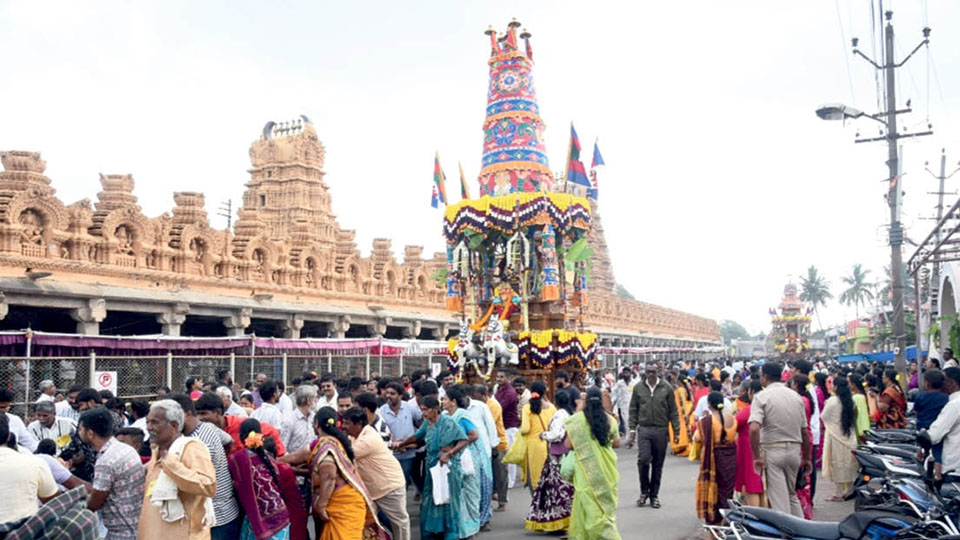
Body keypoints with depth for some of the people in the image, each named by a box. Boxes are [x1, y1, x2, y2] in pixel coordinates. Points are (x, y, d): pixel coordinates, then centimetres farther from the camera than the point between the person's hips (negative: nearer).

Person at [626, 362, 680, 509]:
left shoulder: (666, 388, 1)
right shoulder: (638, 387, 4)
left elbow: (673, 411, 3)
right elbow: (633, 410, 8)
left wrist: (676, 431, 0)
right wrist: (632, 429, 2)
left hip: (661, 430, 0)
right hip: (644, 429, 0)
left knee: (658, 464, 7)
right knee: (643, 460, -10)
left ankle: (654, 495, 18)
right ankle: (644, 491, 10)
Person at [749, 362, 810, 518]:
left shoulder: (761, 396, -8)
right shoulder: (796, 396, 8)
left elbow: (754, 428, -22)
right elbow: (805, 432, 11)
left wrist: (757, 457, -16)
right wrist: (806, 458, 19)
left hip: (773, 450, -5)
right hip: (794, 450, 5)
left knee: (779, 499, 1)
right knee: (792, 495, 20)